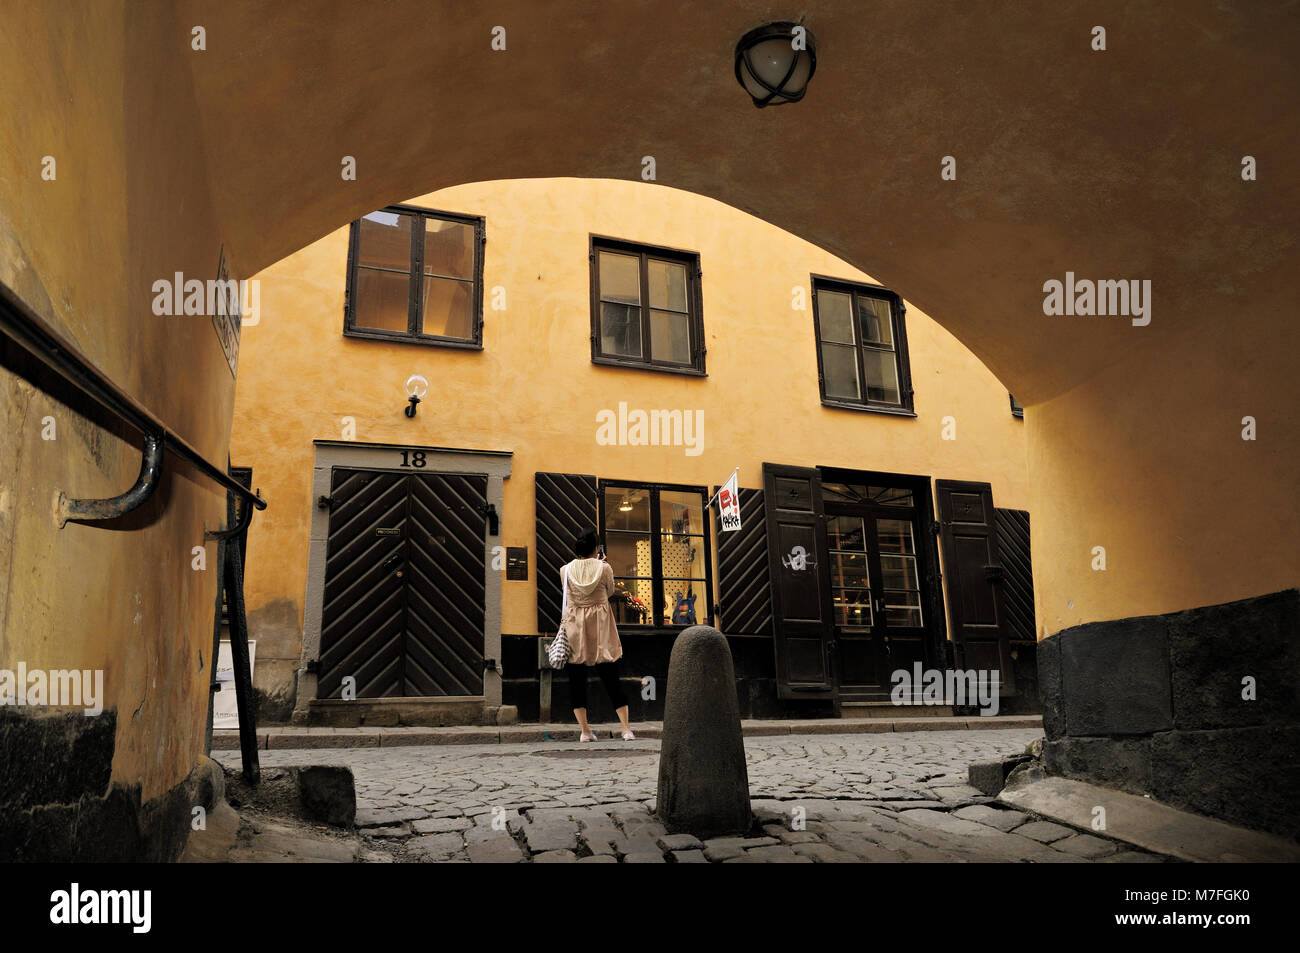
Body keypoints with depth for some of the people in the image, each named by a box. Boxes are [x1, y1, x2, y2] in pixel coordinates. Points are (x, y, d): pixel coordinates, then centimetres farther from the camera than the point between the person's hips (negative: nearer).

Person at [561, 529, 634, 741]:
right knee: (611, 679, 6)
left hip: (574, 629, 1)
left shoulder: (566, 570, -3)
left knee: (577, 680, 8)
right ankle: (626, 729, 4)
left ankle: (585, 731, 7)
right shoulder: (604, 568, -7)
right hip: (600, 629, 0)